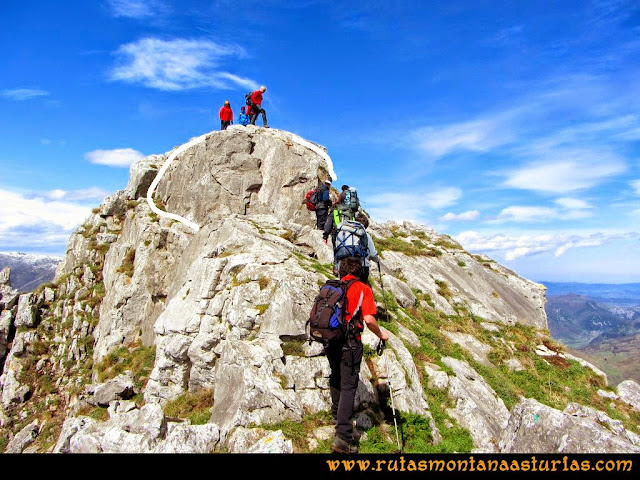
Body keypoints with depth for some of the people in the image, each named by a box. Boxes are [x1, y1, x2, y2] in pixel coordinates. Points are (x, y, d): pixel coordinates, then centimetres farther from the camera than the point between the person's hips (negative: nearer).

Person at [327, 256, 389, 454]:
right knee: (348, 386, -2)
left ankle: (337, 413, 46)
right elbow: (369, 319, -15)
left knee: (335, 377, 25)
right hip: (350, 342, -5)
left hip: (331, 339, 5)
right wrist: (381, 335, 3)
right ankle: (342, 436, -7)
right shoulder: (363, 289, -4)